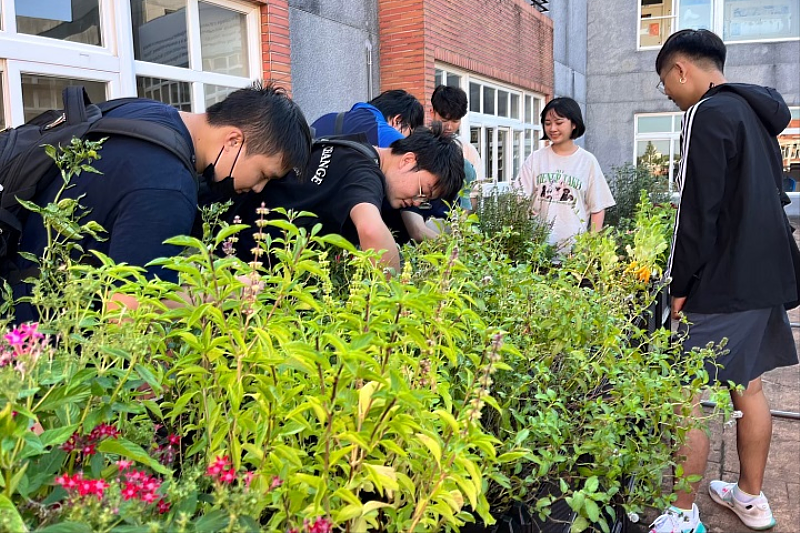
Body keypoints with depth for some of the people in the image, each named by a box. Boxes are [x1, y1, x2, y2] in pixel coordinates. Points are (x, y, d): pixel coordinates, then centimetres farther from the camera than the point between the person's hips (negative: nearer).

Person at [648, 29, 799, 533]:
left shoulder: (708, 114, -14)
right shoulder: (757, 113, 15)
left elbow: (698, 211, -20)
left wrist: (679, 284, -14)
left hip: (720, 284, -10)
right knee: (748, 385, 17)